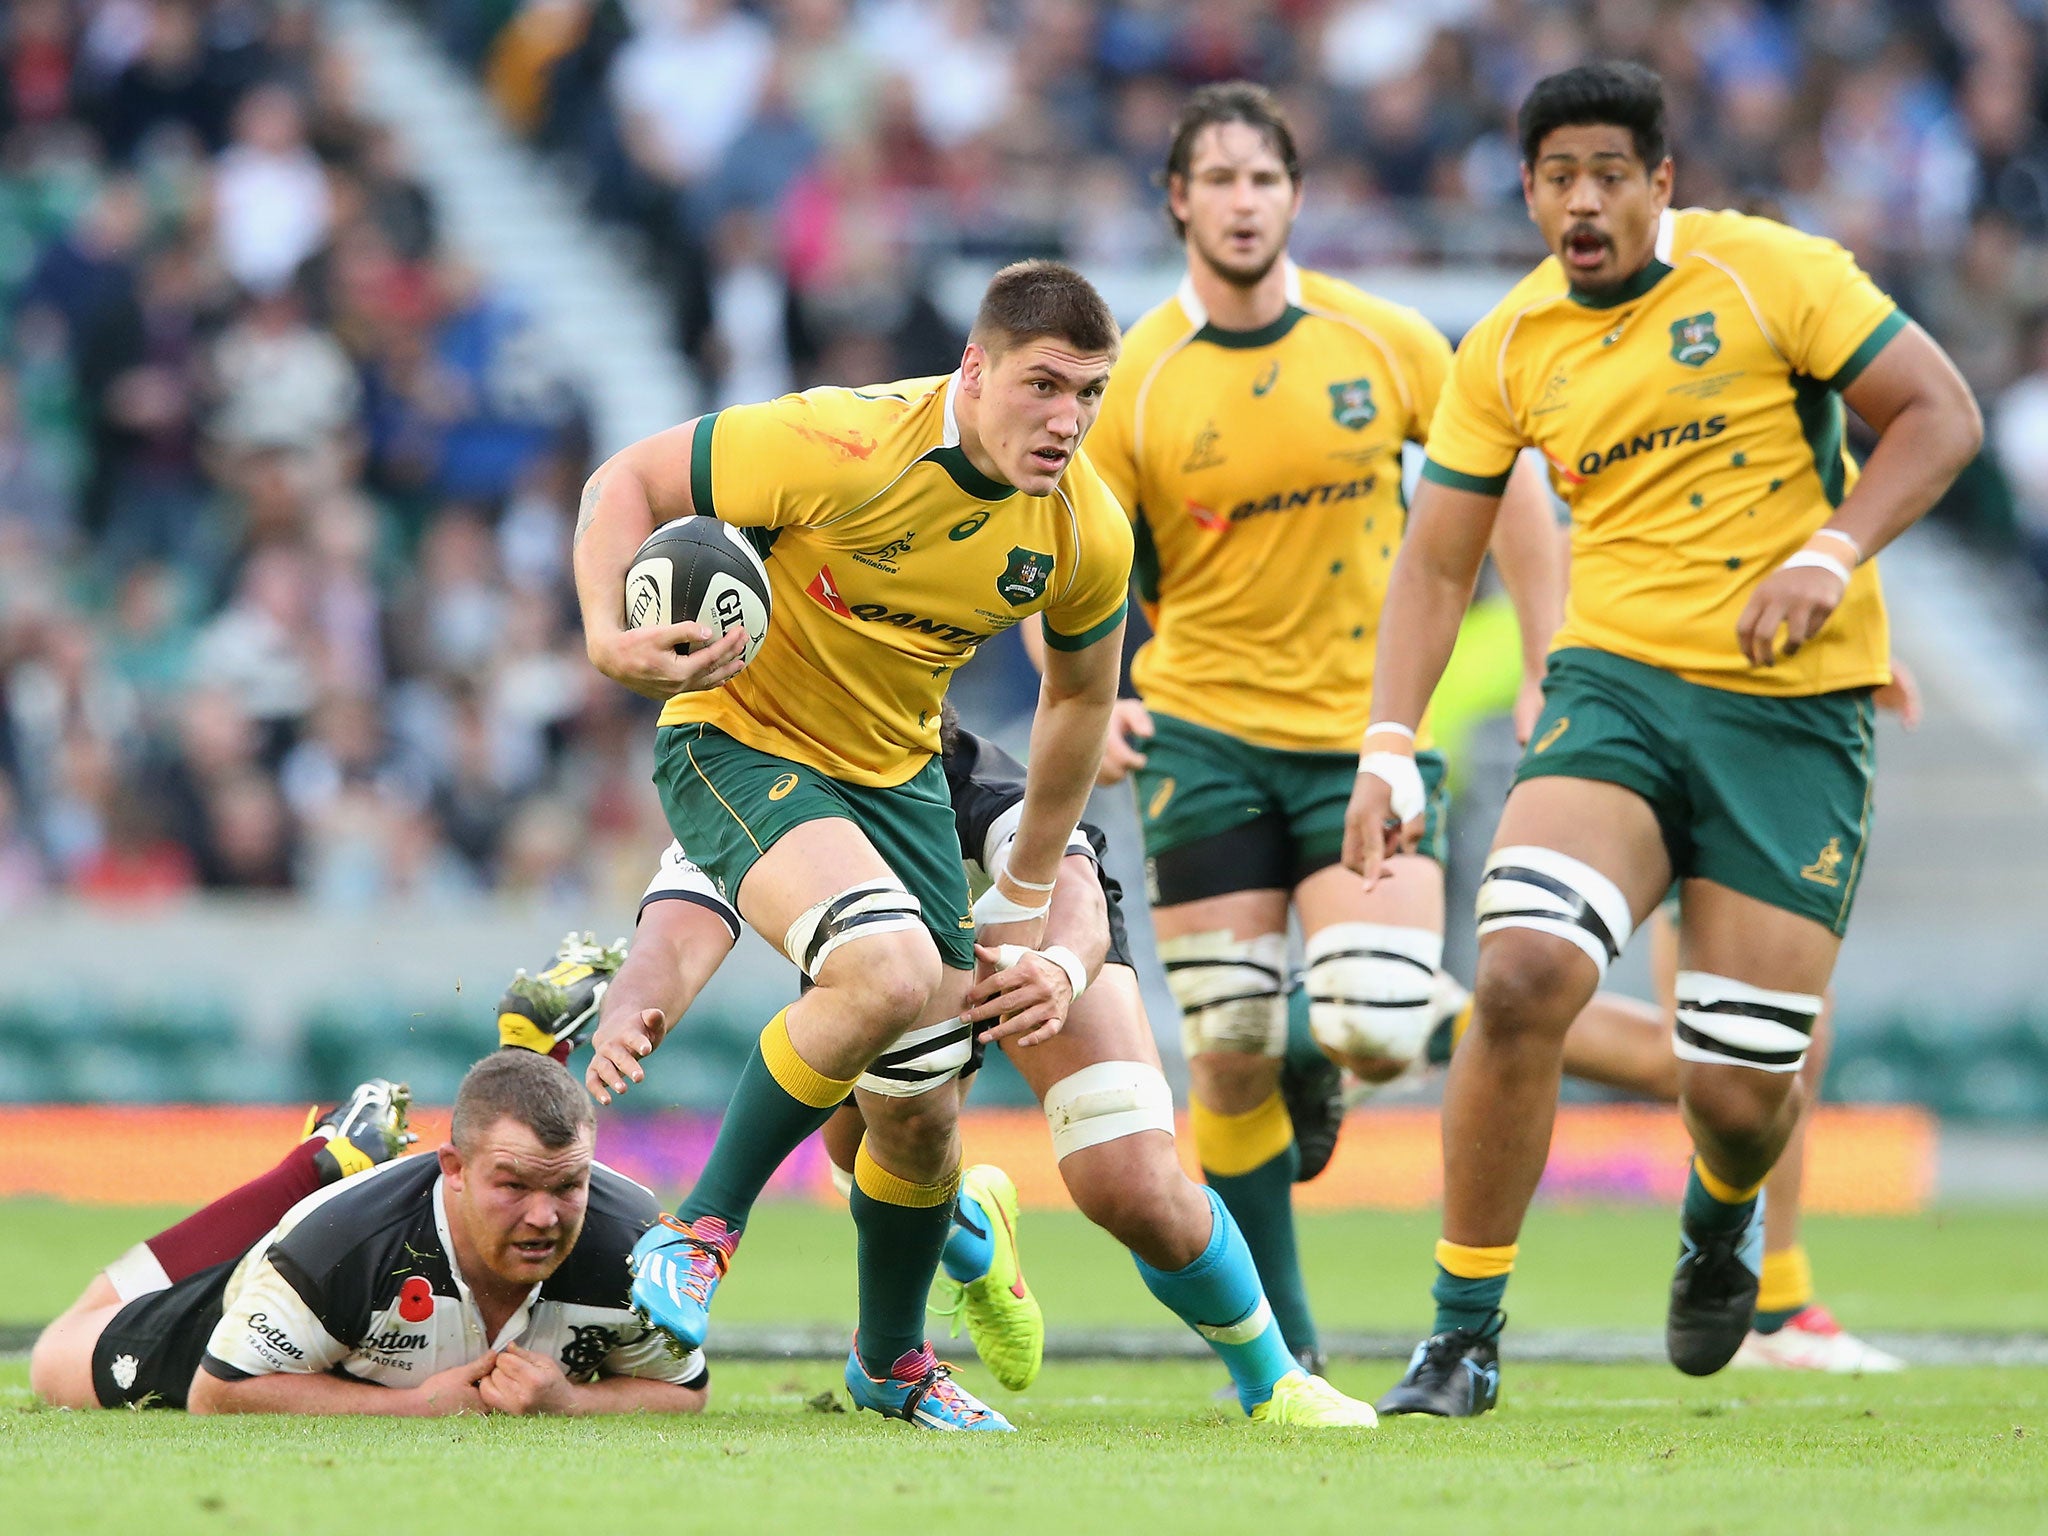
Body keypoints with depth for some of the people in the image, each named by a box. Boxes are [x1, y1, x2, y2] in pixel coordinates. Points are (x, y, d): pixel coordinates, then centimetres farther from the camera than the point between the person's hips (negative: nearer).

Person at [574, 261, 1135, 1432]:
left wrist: (1026, 897, 13)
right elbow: (627, 481, -17)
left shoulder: (1088, 533, -10)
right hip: (739, 743, -6)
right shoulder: (847, 447, -27)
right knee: (891, 974, -33)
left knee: (923, 1114, 7)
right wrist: (610, 635, -33)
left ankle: (893, 1360, 35)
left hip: (897, 771, 6)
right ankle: (702, 1233, -14)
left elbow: (1081, 693, 10)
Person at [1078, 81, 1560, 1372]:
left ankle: (1315, 1063, 23)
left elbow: (1506, 491, 9)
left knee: (1380, 1031, -15)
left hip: (1370, 731, 0)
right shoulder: (1133, 382, -5)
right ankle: (1282, 1347, 11)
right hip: (1207, 732, 0)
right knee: (1230, 1054, -4)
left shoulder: (1385, 342, -2)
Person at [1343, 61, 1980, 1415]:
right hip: (1617, 681, 2)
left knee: (1740, 1091, -3)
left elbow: (1942, 414, -3)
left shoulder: (1767, 274, -4)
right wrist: (1390, 749, -3)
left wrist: (1829, 555, -18)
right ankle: (1463, 1338, -11)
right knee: (1521, 975, -24)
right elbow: (1436, 563, 10)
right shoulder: (1507, 350, 6)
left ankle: (1722, 1216, 39)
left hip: (1796, 707, -2)